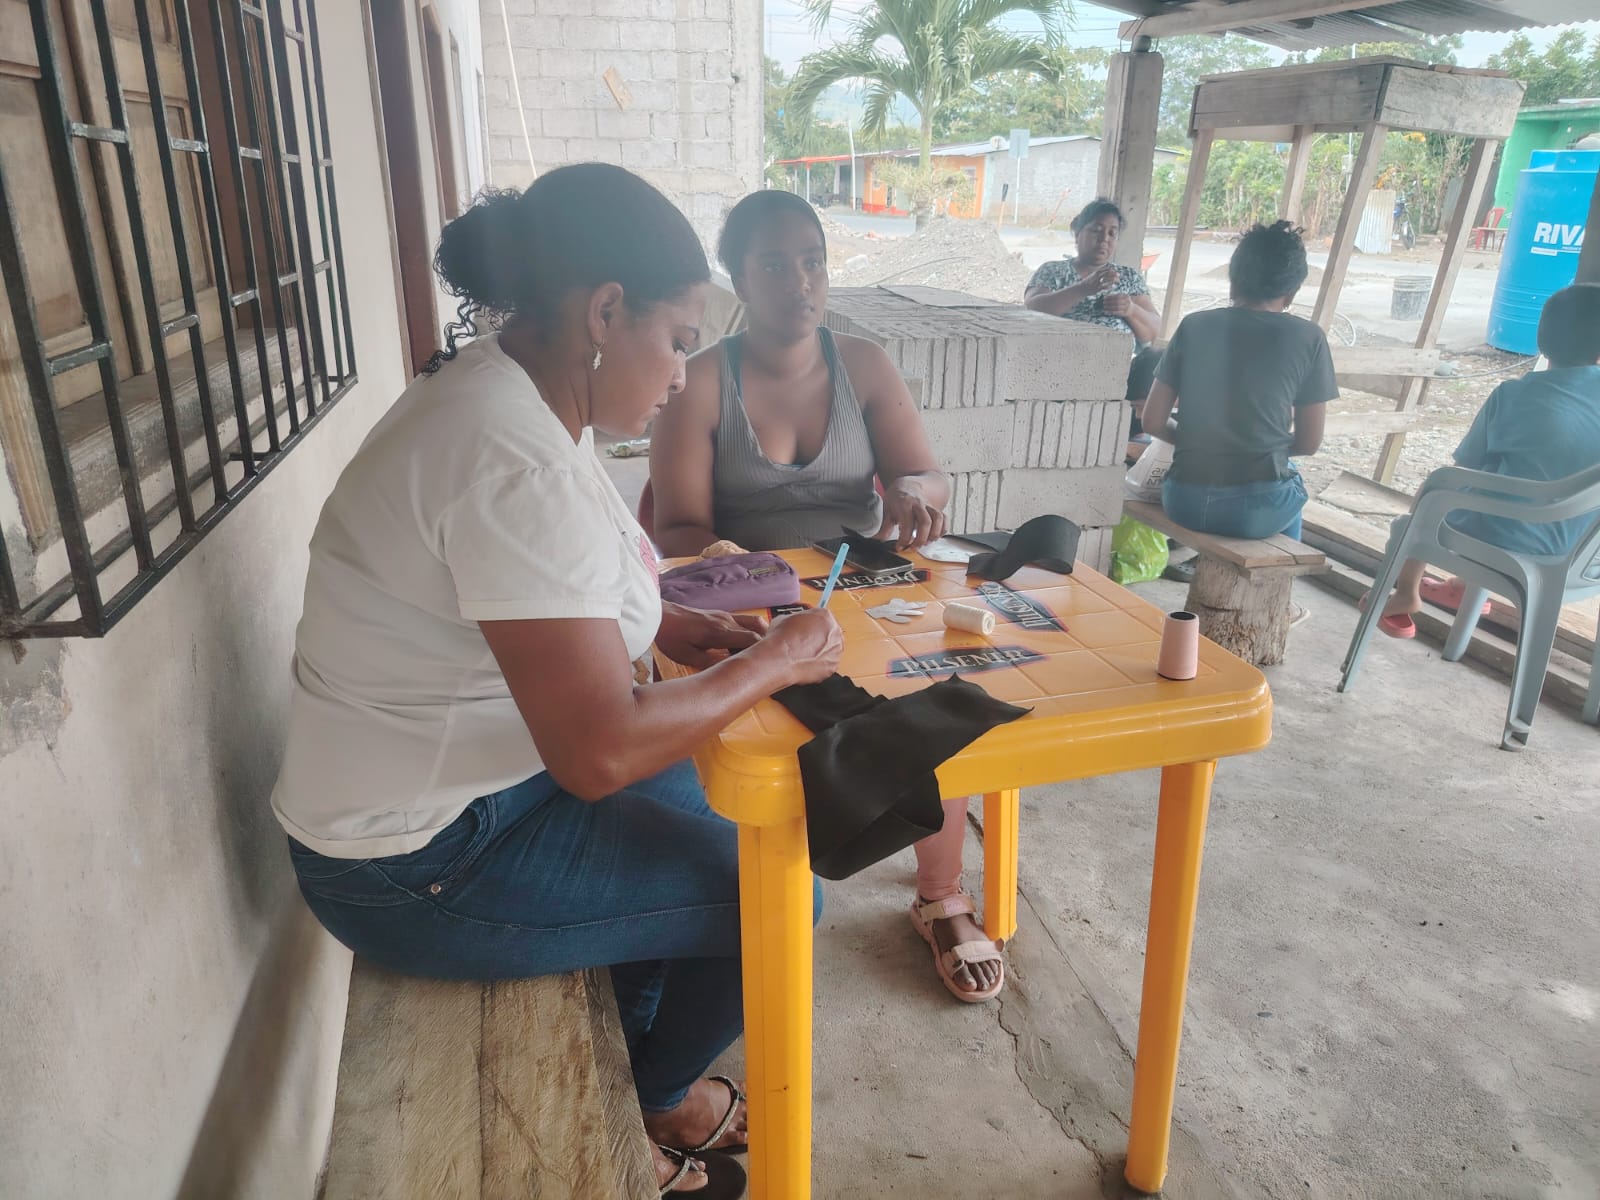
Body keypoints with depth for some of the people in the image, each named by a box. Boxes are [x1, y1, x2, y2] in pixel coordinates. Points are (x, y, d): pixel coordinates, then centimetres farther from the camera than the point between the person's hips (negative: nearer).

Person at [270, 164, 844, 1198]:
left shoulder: (508, 393, 1)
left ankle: (644, 1073, 36)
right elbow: (600, 752, -31)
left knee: (692, 799, 20)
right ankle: (644, 1107, 28)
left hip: (458, 778, 10)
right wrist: (776, 662, -18)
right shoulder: (517, 465, -30)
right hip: (420, 862, -10)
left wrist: (678, 628, 1)